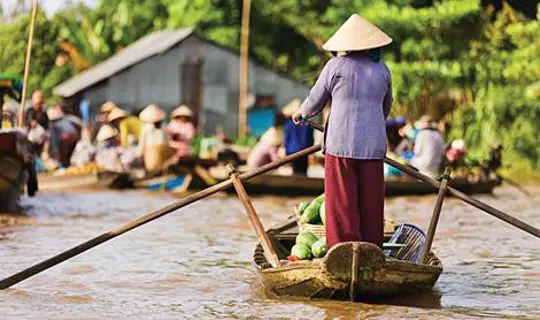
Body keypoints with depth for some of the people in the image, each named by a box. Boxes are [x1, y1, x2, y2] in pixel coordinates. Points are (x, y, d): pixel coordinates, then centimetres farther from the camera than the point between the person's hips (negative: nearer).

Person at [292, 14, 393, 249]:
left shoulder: (336, 66, -3)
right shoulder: (382, 70, 9)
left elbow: (315, 101, 6)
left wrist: (302, 113, 27)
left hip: (341, 144, -3)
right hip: (373, 145, 4)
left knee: (342, 203, 0)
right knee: (371, 202, 9)